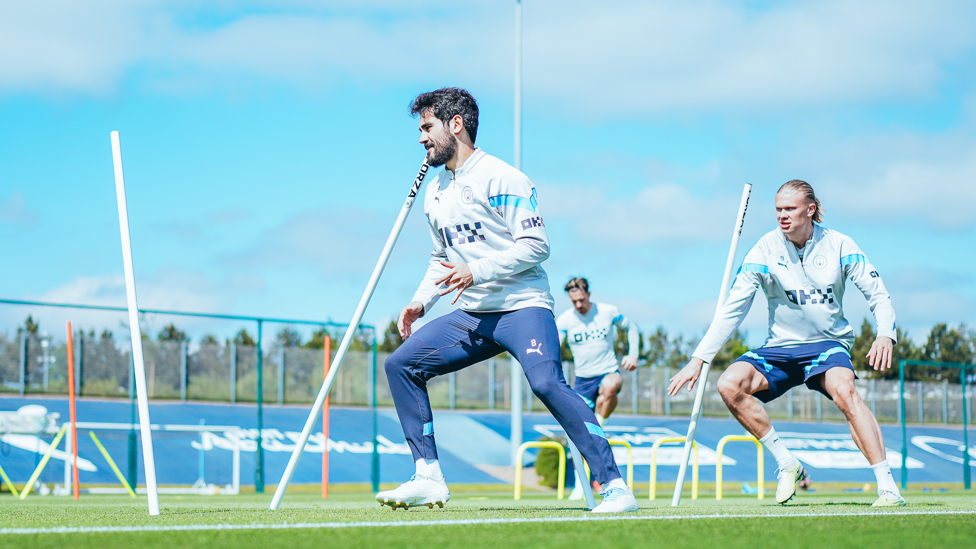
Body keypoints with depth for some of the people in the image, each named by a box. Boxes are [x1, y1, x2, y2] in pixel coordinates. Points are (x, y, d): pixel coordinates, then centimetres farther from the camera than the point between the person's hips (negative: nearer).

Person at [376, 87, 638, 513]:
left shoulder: (501, 178, -8)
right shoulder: (435, 193, 17)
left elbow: (535, 245, -15)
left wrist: (476, 272, -23)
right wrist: (421, 302, 12)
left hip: (522, 306, -8)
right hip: (472, 315, 8)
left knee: (546, 383, -29)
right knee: (401, 363, -2)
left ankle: (614, 485, -25)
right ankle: (429, 479, 0)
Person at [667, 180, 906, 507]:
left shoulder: (838, 246, -5)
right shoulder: (764, 250, -4)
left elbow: (878, 296, -2)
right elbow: (732, 310, -2)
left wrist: (885, 335, -23)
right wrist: (698, 359, -8)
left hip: (828, 343, -2)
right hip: (779, 347, 3)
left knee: (843, 390, -35)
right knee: (730, 384, -23)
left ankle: (888, 488, -33)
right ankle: (787, 464, -12)